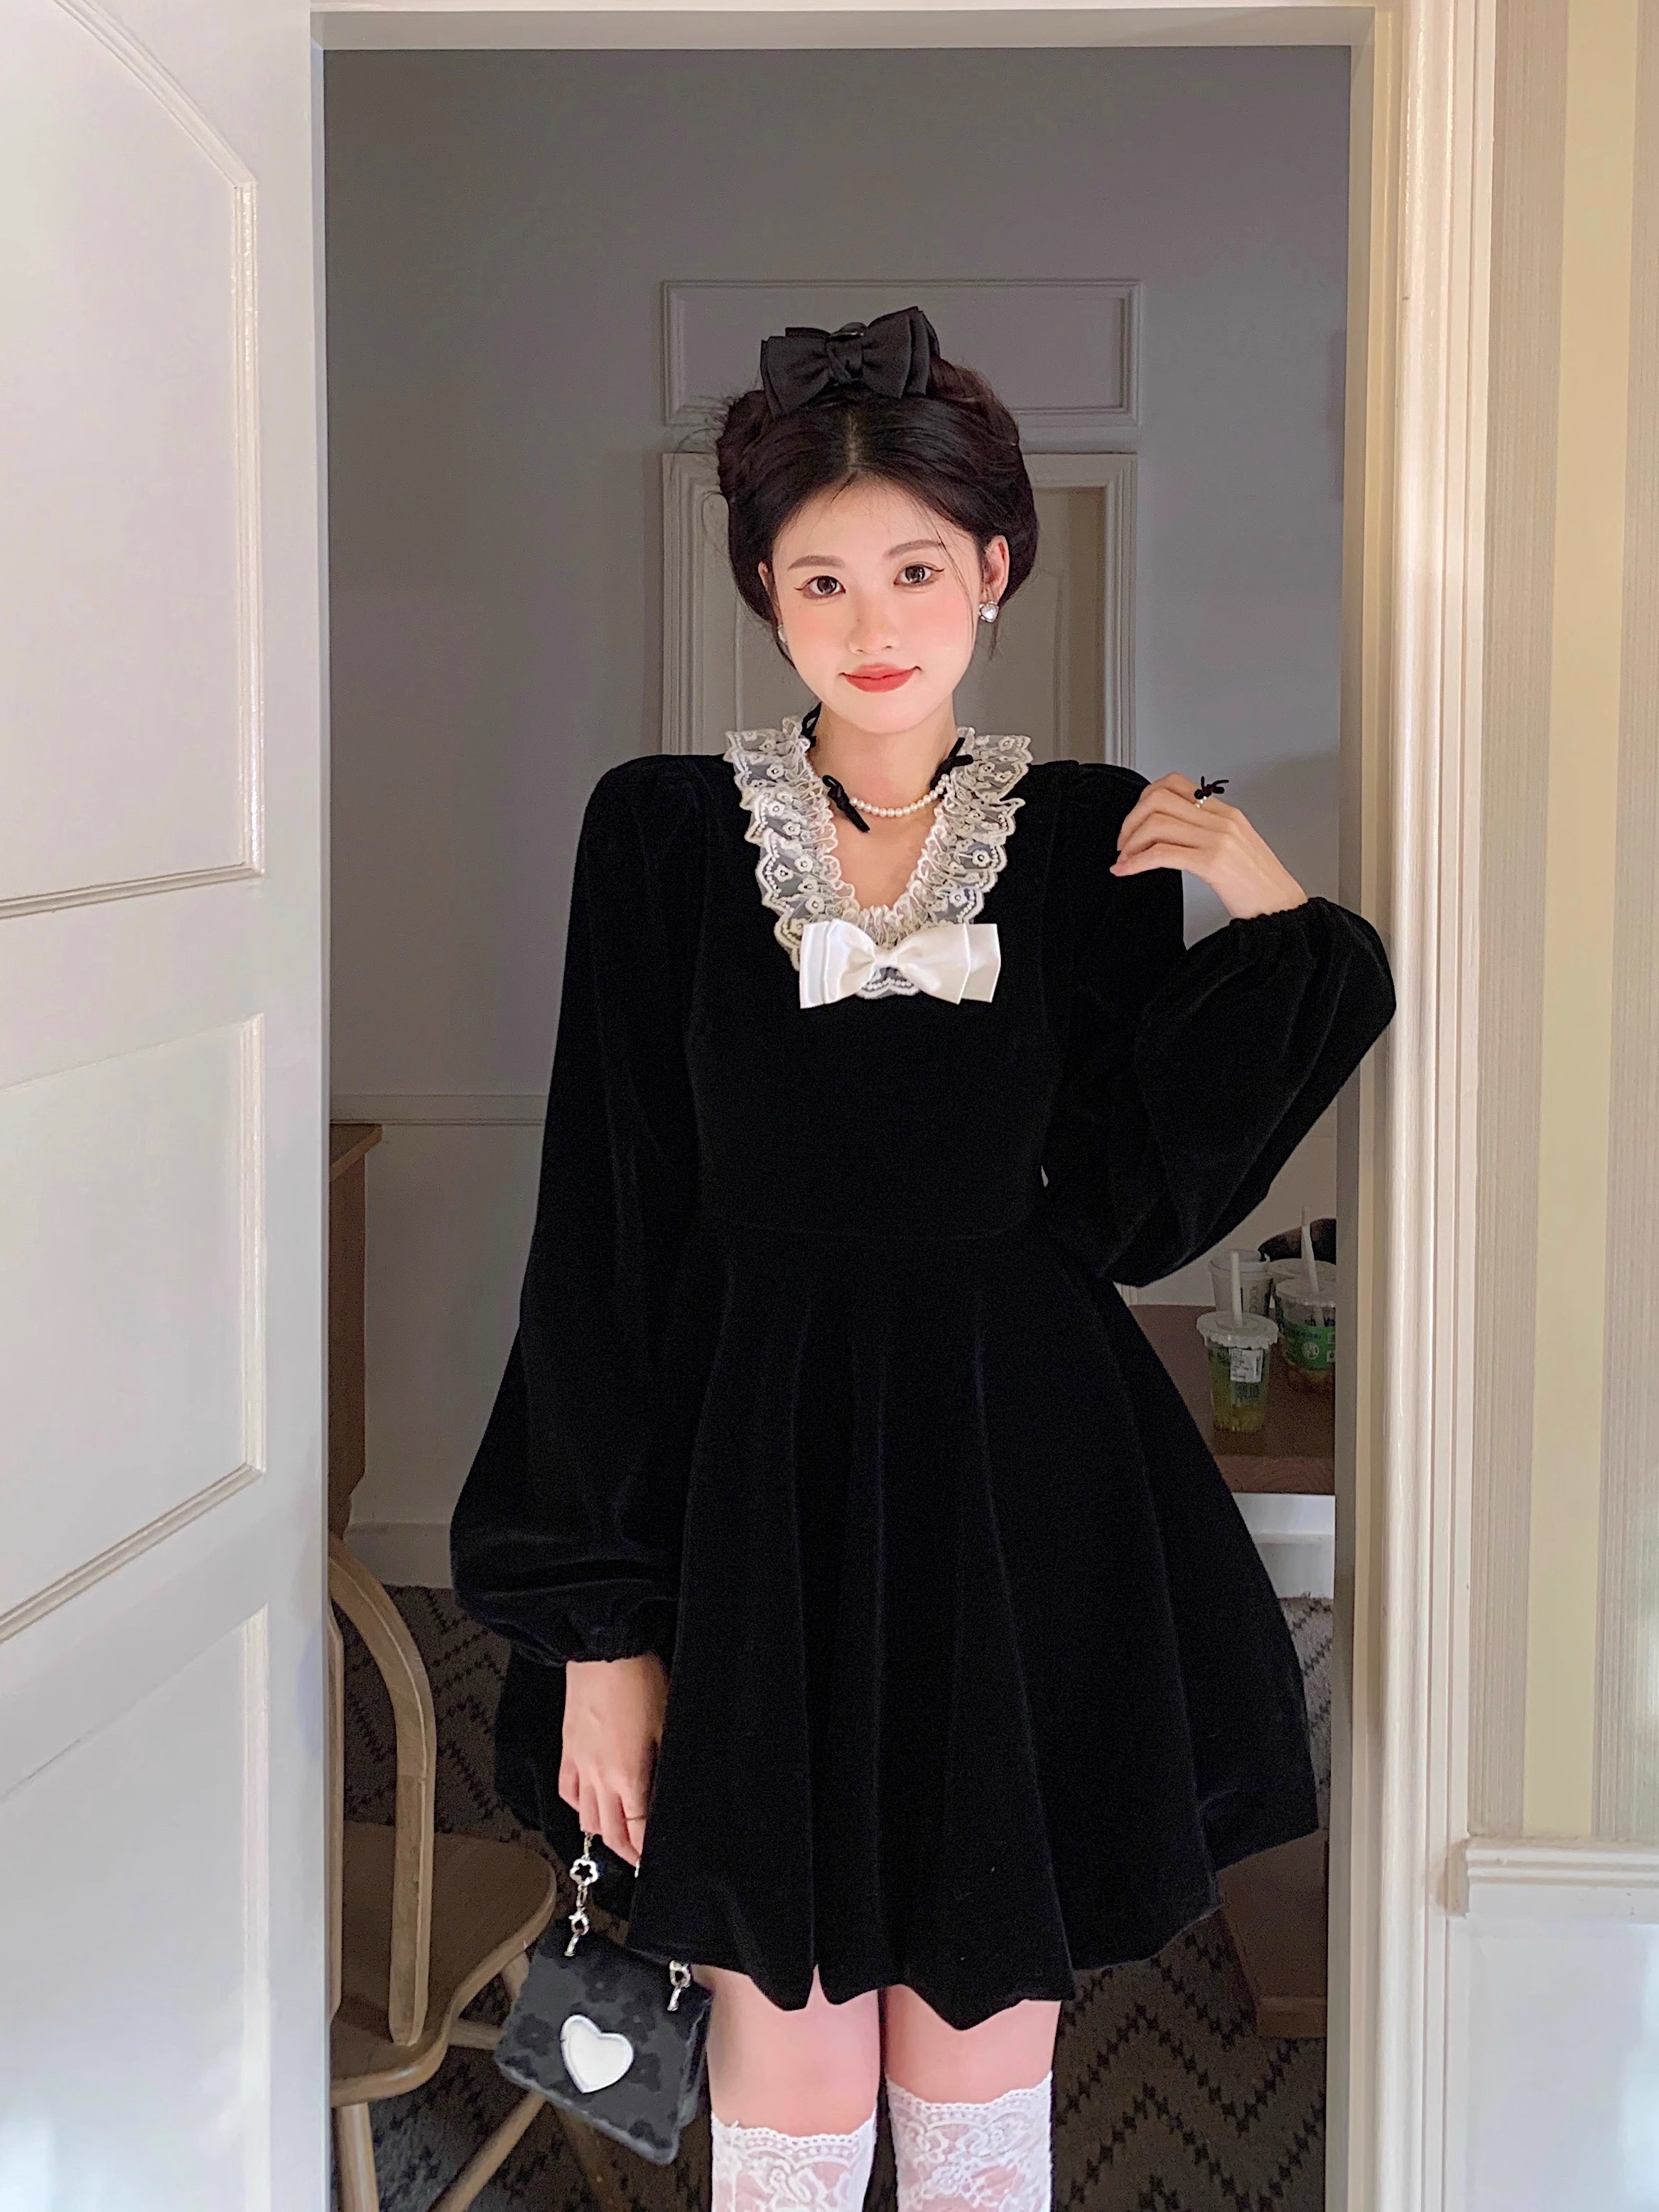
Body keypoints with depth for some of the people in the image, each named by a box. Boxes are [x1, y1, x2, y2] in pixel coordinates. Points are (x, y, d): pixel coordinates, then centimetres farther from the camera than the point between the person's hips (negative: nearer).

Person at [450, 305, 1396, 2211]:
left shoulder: (1094, 841, 1)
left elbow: (1124, 1208, -2)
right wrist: (603, 1624, -5)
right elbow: (606, 1232, -4)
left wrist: (1272, 926, -10)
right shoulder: (664, 832, -4)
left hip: (1019, 1496, 1)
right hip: (758, 1489, -1)